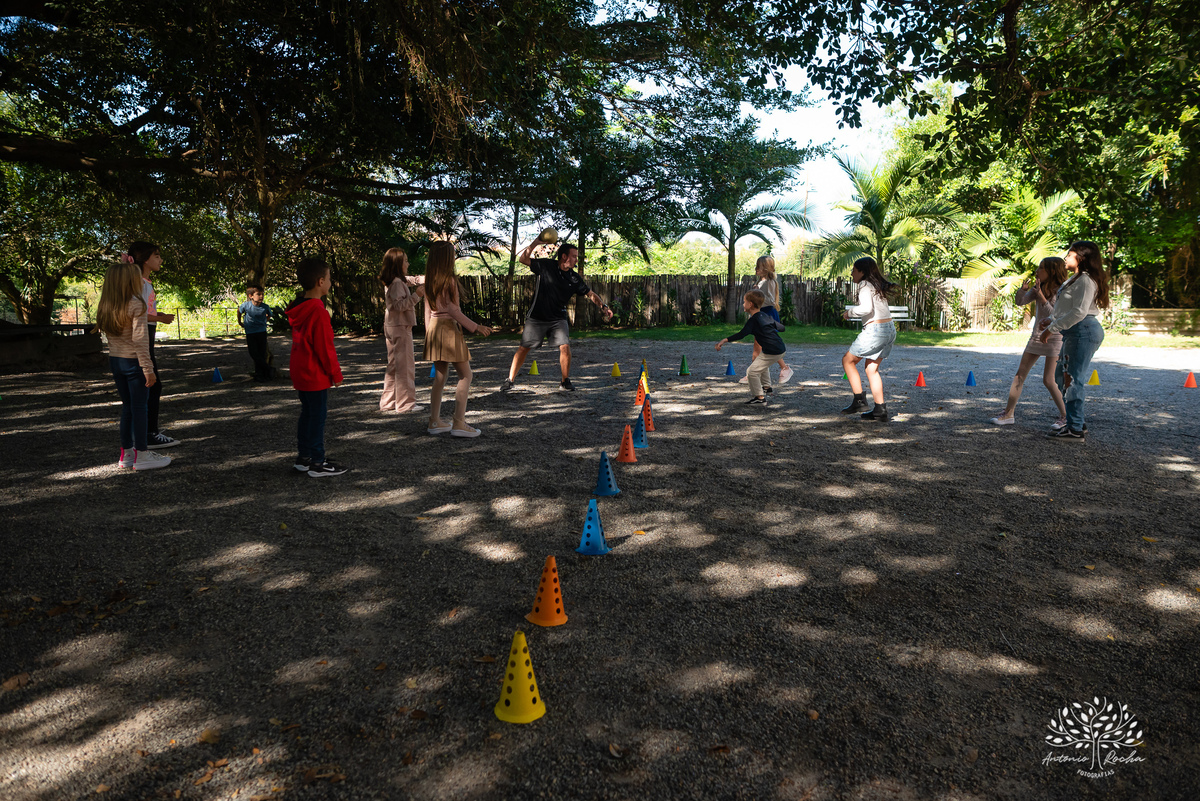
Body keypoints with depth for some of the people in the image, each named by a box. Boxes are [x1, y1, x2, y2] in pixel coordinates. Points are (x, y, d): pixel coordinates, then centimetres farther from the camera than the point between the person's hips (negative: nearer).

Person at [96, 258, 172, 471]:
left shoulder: (107, 305, 5)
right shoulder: (136, 304, -16)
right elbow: (140, 339, -20)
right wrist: (148, 368, -20)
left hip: (114, 360, 8)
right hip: (133, 361, -8)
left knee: (127, 406, 16)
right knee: (139, 407, -1)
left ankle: (126, 454, 22)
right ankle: (142, 455, 5)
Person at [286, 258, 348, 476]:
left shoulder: (298, 310, 9)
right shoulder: (318, 312, -21)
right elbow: (325, 347, -19)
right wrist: (335, 373, -9)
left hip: (300, 374, 9)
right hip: (316, 376, -9)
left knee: (307, 414, 17)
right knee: (318, 416, -2)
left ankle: (304, 457, 26)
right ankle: (318, 463, 5)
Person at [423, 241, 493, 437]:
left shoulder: (430, 281, 11)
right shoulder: (449, 280, -13)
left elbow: (428, 312, 14)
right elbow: (453, 310, -16)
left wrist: (429, 334, 20)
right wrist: (476, 327, -12)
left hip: (434, 327, 8)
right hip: (449, 328, -8)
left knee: (439, 377, 13)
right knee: (465, 375, -3)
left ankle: (434, 421, 16)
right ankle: (459, 423, -9)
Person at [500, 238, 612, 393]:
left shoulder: (574, 278, 0)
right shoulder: (546, 266, -8)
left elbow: (590, 294, 7)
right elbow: (522, 258, -10)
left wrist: (603, 306, -6)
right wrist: (535, 242, -20)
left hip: (558, 319, 2)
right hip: (536, 318, -2)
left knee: (565, 347, -13)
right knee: (524, 348, 2)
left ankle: (565, 382, 4)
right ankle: (510, 380, 15)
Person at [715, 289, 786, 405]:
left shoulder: (753, 320, -14)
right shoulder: (766, 316, 12)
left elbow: (741, 334, -26)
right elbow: (782, 328, 20)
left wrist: (725, 340, -30)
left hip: (771, 352, -10)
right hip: (781, 348, 10)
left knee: (752, 371, -6)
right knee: (763, 366, 35)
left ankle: (760, 397, -1)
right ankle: (766, 387, 49)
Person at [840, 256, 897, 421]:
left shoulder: (865, 284, -10)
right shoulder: (877, 285, 18)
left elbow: (866, 308, -24)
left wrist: (850, 311, -9)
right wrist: (852, 311, 16)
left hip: (874, 330, -9)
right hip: (889, 329, 9)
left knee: (848, 360, 5)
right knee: (872, 369, 13)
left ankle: (859, 400, 3)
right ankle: (880, 410, 10)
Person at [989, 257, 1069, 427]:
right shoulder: (1039, 288, 4)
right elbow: (1020, 301, 2)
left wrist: (1041, 296, -26)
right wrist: (1023, 289, -15)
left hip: (1054, 338, -7)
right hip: (1036, 336, 7)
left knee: (1048, 380, -9)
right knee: (1020, 374, 5)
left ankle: (1065, 416, 8)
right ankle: (1008, 414, 10)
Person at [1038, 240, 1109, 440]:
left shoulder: (1086, 280, -12)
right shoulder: (1075, 279, 20)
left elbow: (1079, 312, -21)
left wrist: (1052, 328, -18)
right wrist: (1052, 321, 8)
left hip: (1084, 331, -11)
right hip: (1075, 333, 11)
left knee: (1072, 378, -9)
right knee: (1061, 376, 14)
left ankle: (1076, 429, -6)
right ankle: (1077, 422, 21)